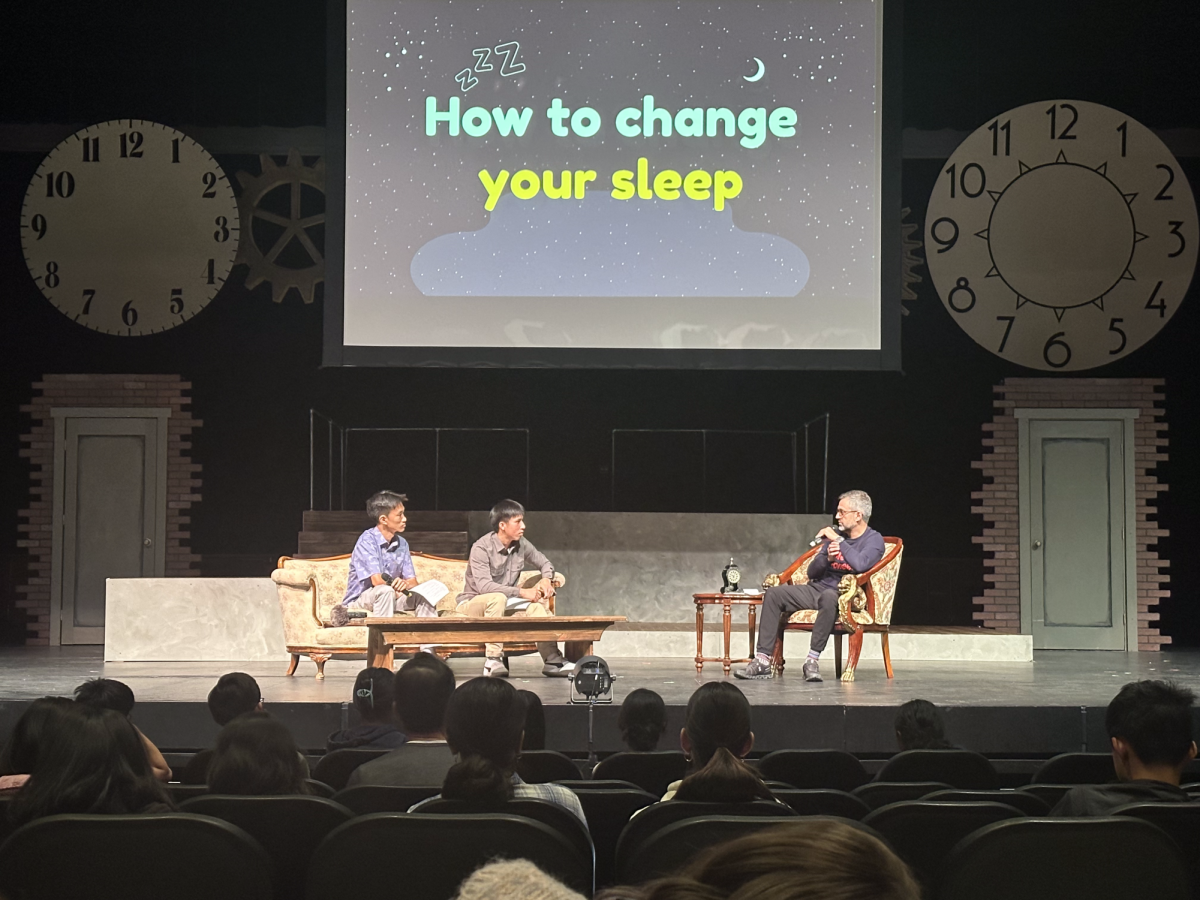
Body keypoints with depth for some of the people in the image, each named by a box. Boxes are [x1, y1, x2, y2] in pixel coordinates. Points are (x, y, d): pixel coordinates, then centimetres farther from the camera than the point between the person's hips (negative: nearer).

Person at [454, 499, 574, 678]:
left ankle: (552, 660, -18)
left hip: (503, 603, 6)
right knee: (498, 598, -36)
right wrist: (522, 592, -35)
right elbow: (484, 585, -33)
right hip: (472, 603, -6)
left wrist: (546, 579, -11)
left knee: (536, 606, -18)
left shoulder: (521, 545, -2)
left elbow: (545, 563, 13)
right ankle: (493, 661, -37)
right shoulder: (481, 548, -22)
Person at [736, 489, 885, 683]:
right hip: (817, 589, 7)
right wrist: (827, 557, -7)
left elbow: (860, 564, -26)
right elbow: (812, 572, 13)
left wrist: (838, 540, -17)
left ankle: (813, 660, -34)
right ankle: (763, 660, -17)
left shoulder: (874, 540, -3)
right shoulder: (835, 535, 15)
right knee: (774, 593, -11)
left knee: (828, 596, -40)